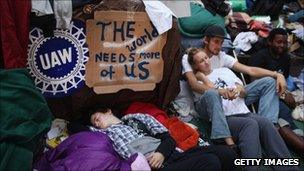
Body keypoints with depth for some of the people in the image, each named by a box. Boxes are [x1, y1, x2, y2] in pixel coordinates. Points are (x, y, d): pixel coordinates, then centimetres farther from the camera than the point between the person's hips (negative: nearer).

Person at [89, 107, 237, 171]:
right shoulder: (104, 133, 23)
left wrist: (161, 152, -5)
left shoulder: (139, 117, 25)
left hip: (174, 155, 4)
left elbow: (168, 138, 16)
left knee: (225, 153, -17)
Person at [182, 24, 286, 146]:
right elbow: (194, 85, -17)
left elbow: (250, 70, 5)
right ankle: (229, 142, -49)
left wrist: (277, 75, -11)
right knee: (211, 93, -43)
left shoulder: (222, 56, 14)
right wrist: (219, 91, -36)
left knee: (268, 81, -5)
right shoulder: (188, 58, 0)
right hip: (205, 102, -5)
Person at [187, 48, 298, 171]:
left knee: (265, 124, -28)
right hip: (224, 118, -4)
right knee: (250, 124, -34)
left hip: (243, 113, 4)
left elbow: (243, 92, 20)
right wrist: (202, 77, 3)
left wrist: (239, 90, -3)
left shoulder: (224, 71, 26)